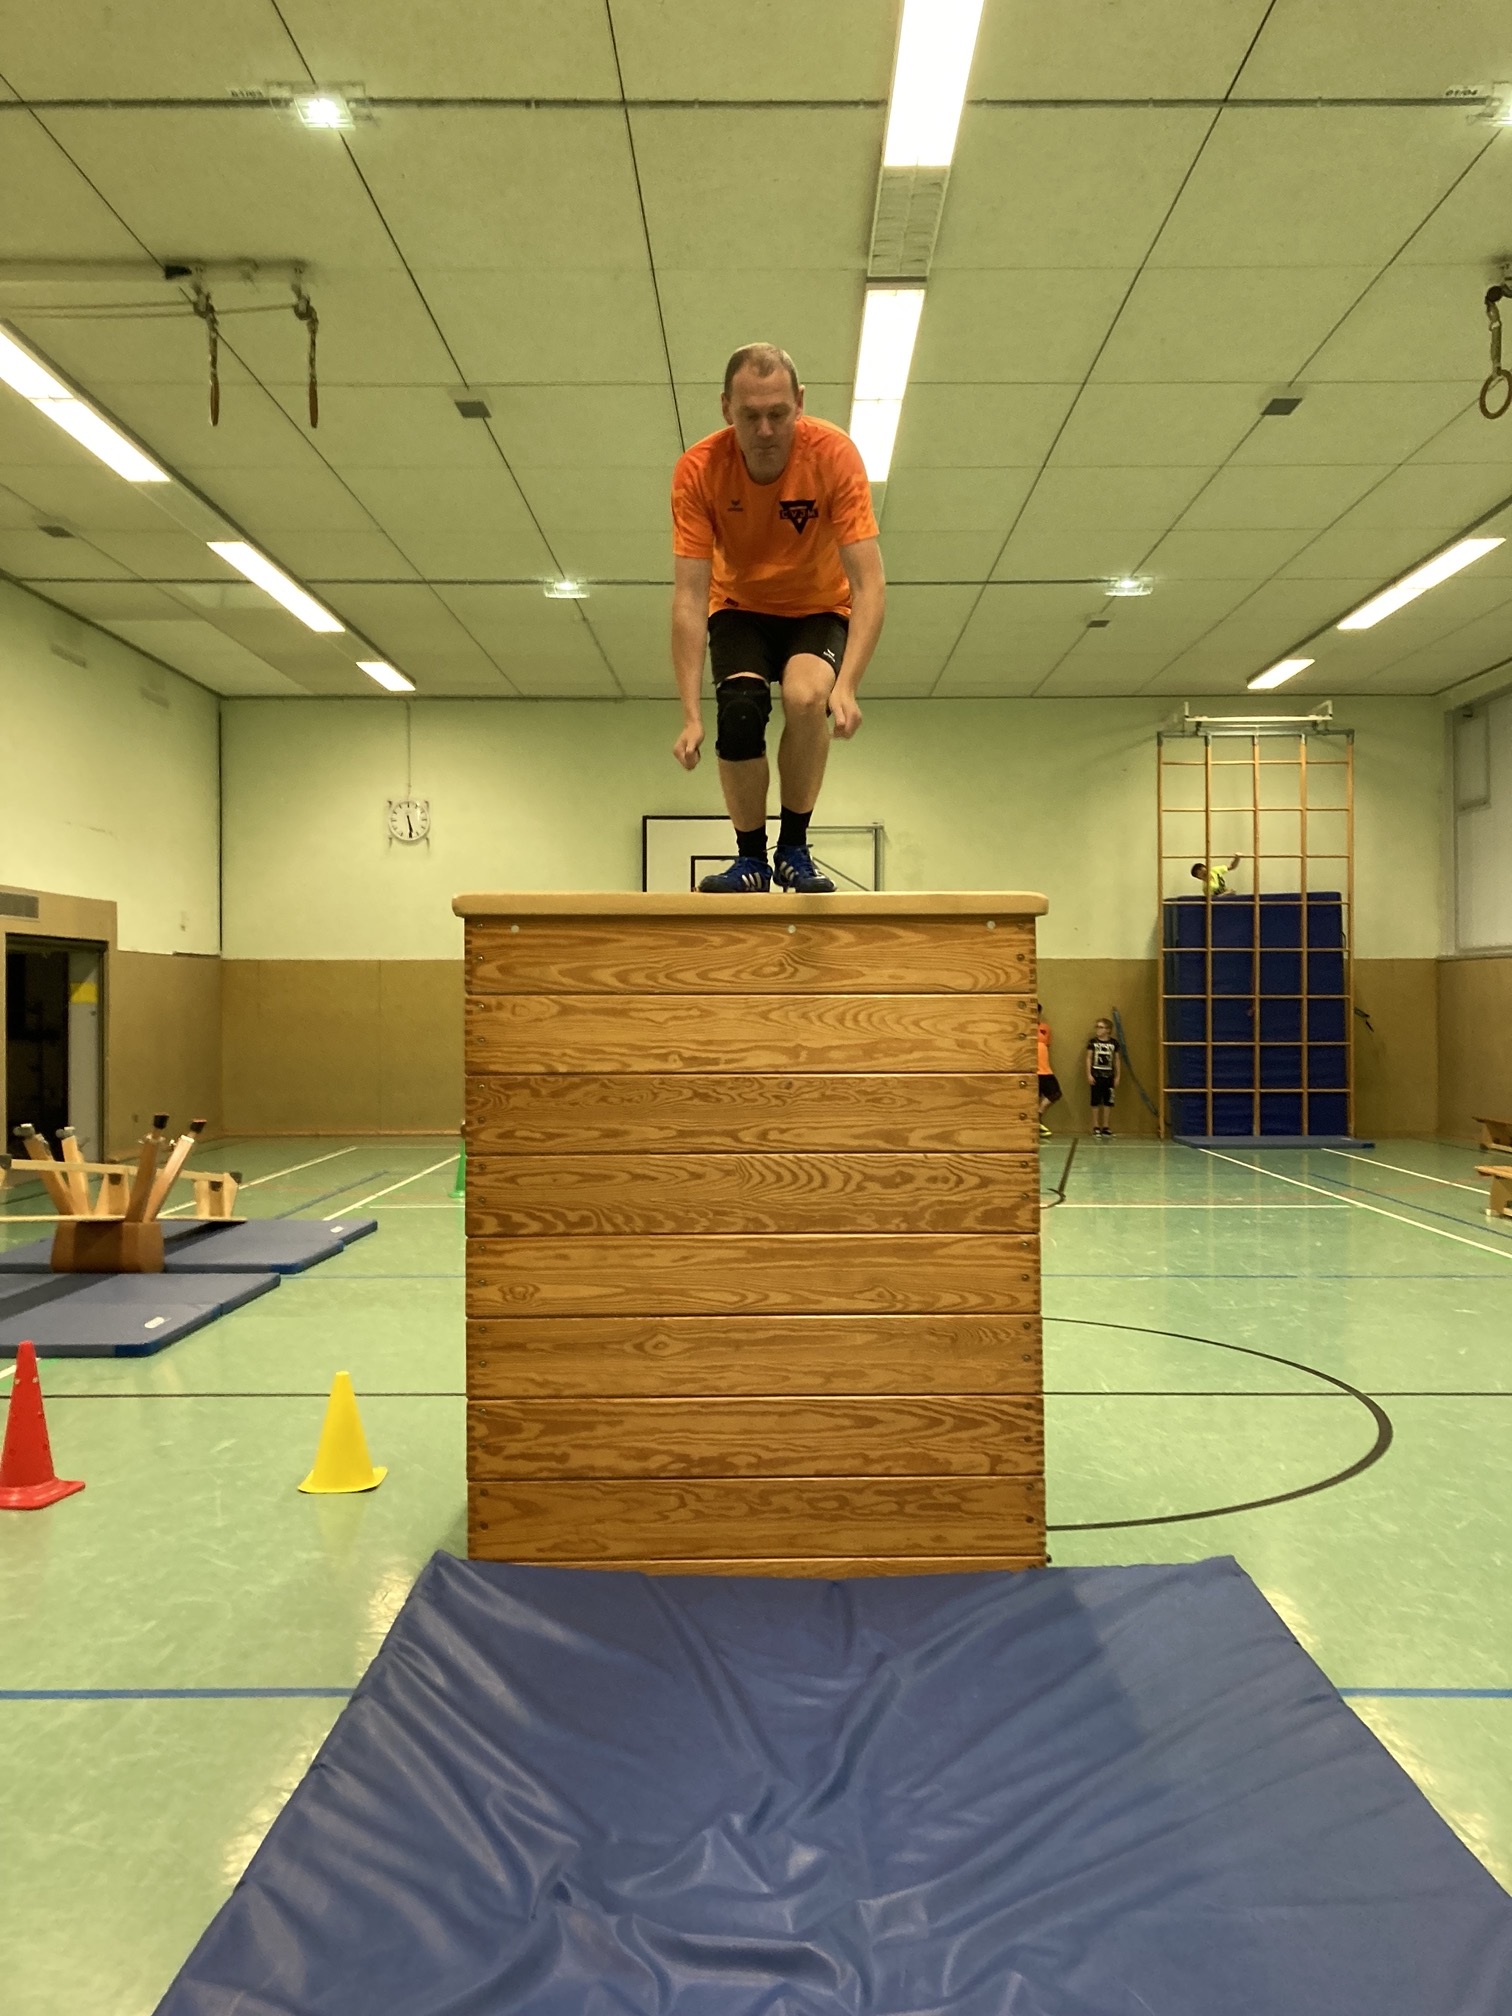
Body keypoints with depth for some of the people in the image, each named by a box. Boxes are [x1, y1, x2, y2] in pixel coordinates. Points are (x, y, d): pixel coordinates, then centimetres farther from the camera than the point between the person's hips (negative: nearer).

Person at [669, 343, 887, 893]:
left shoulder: (834, 454, -26)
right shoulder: (698, 470, -23)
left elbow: (870, 585, -28)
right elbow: (689, 598, -24)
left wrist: (846, 686, -42)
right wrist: (691, 714, -32)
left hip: (819, 611, -1)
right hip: (740, 610, 1)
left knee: (807, 697, -31)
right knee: (739, 711, -26)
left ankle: (794, 849, -11)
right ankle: (750, 858, -5)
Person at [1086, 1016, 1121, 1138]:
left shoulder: (1113, 1043, 2)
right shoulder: (1092, 1042, -1)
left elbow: (1117, 1060, 8)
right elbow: (1089, 1058, 1)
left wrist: (1118, 1076, 6)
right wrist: (1089, 1074, -5)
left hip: (1109, 1076, 2)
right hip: (1096, 1075, -1)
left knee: (1108, 1102, 5)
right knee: (1096, 1101, 1)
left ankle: (1105, 1126, 14)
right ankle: (1096, 1126, 10)